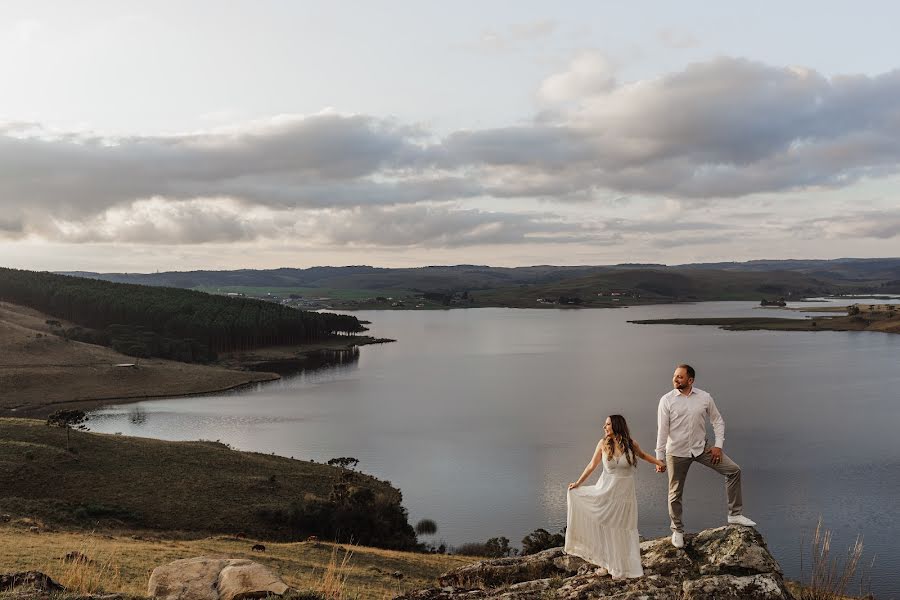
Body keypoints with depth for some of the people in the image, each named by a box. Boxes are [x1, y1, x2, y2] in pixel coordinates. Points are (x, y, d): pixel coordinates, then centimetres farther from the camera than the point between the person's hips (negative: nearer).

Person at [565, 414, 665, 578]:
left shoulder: (631, 444, -7)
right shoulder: (603, 444, -6)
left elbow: (642, 455, 15)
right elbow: (592, 465, 3)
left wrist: (658, 462, 2)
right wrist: (578, 483, 4)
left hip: (624, 494, 0)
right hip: (605, 491, 0)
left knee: (622, 531, 8)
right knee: (604, 529, 4)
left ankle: (621, 567, 22)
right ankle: (606, 564, 18)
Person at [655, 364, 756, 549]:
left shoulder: (704, 397, -4)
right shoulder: (666, 400, -10)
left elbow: (718, 421, 7)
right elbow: (662, 431, -9)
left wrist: (718, 445, -2)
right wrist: (659, 458, -8)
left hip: (702, 448, 3)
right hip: (676, 452, -2)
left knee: (733, 470, -4)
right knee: (675, 493, 5)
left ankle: (735, 514, 10)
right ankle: (677, 530, 25)